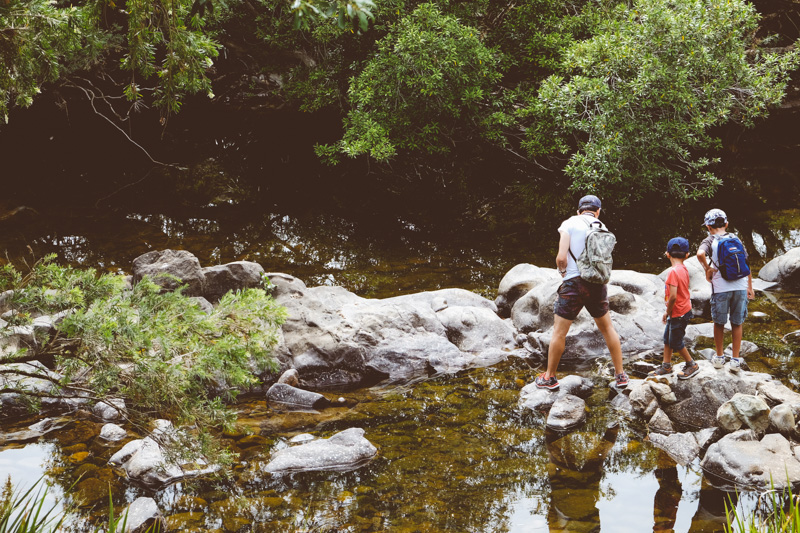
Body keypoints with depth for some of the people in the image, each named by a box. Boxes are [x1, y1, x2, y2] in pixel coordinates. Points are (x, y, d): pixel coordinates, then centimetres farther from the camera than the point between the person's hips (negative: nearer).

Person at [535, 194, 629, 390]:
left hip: (574, 283, -4)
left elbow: (561, 257, -13)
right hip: (598, 284, 4)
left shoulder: (570, 223, -5)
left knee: (559, 332, 6)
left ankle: (550, 377, 14)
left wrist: (562, 270, 6)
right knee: (607, 328, 19)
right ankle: (620, 375, 22)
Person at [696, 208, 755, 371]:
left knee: (719, 323, 14)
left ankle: (719, 357, 25)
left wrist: (708, 269, -9)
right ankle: (735, 360, 14)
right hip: (741, 286, 3)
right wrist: (750, 288, 18)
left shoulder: (710, 241, -2)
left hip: (721, 288, -3)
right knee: (737, 324, 12)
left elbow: (700, 254, -25)